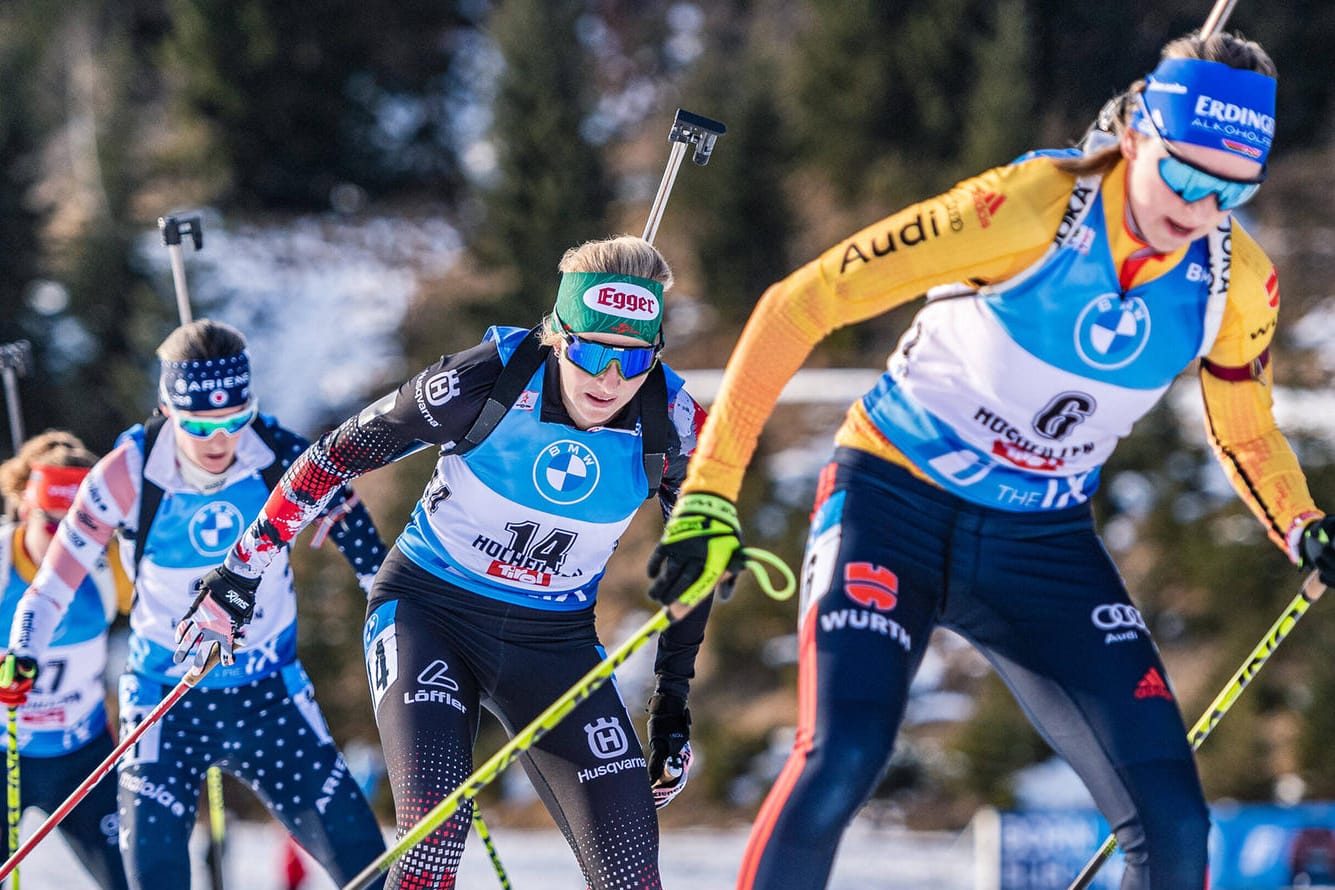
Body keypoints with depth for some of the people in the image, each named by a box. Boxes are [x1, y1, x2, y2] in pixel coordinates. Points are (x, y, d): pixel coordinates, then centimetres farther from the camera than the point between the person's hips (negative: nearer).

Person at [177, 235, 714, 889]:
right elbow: (342, 452, -7)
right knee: (436, 824, -28)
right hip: (430, 611, -3)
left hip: (553, 639, 3)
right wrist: (244, 567, -2)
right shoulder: (486, 380, -22)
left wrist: (674, 694, 6)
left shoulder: (670, 424, -13)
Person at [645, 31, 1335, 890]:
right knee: (841, 757, -28)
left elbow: (1246, 431, 13)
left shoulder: (1238, 283, -8)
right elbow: (800, 303, -20)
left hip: (1045, 546, 4)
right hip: (896, 501, -4)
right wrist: (711, 488, -22)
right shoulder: (1032, 208, -24)